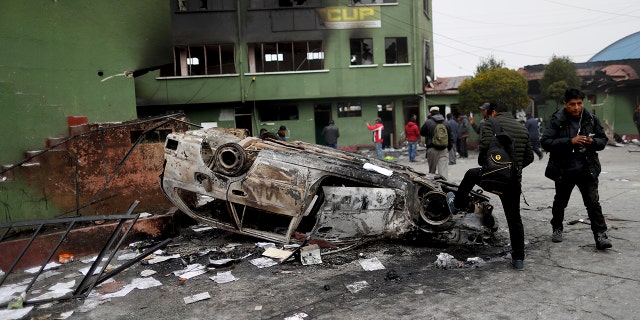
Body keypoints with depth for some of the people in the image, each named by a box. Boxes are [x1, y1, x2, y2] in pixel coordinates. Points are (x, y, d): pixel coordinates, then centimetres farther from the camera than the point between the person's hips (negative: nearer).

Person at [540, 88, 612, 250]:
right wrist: (570, 141, -24)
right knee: (560, 202, 16)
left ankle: (600, 235, 5)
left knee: (593, 203, -3)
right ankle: (557, 229, 36)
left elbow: (603, 140, 11)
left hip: (587, 169, 1)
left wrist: (592, 142, -12)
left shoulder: (591, 119, 1)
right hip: (564, 170, -1)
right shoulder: (557, 120, -9)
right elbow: (545, 142, -16)